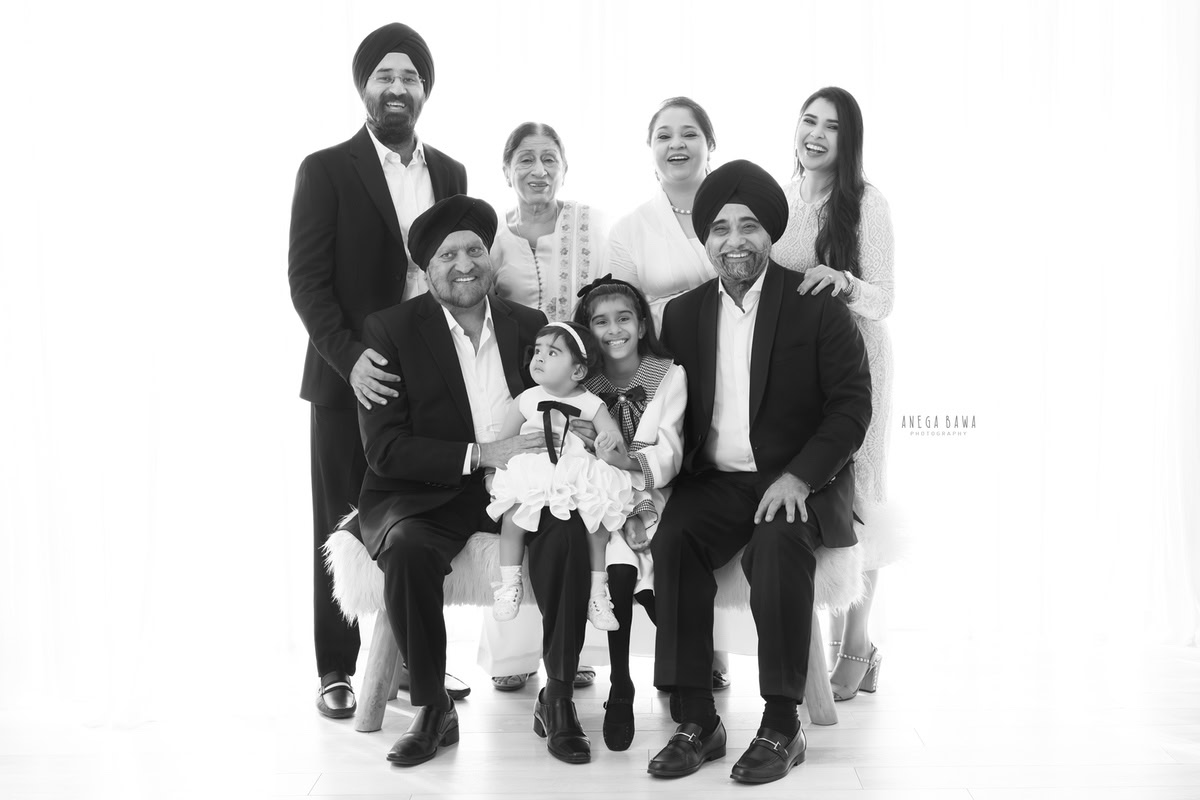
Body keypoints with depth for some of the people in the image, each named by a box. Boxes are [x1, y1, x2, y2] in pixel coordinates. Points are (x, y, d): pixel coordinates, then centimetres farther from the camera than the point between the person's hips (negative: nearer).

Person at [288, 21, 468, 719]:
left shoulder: (450, 174, 12)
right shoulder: (327, 170, -1)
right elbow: (307, 278, -7)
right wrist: (350, 357, -20)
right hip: (351, 378, -3)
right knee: (345, 528, 4)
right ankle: (338, 671, 14)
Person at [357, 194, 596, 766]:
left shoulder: (530, 325, 10)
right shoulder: (390, 330, -2)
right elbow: (384, 449, -9)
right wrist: (480, 455, -18)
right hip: (426, 492, -2)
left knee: (566, 531, -28)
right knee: (408, 547, -33)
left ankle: (557, 699, -12)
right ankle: (431, 710, -13)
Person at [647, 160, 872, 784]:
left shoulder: (818, 306, 0)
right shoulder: (681, 315, 12)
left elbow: (852, 405, -5)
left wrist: (799, 477, -18)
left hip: (799, 485, -3)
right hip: (714, 481, 3)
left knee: (778, 542, -34)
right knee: (672, 540, -27)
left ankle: (781, 726, -22)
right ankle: (697, 721, -19)